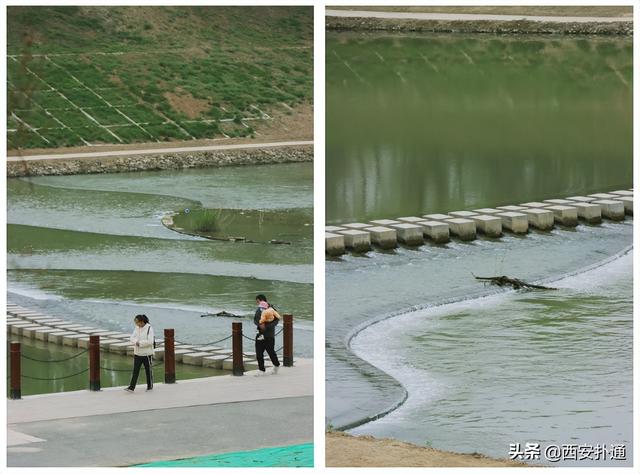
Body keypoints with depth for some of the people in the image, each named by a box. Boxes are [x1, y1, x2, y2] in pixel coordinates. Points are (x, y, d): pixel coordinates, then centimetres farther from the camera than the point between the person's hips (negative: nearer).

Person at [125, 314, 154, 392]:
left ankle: (150, 386, 23)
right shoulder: (136, 328, 5)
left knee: (148, 370, 8)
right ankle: (131, 387, -6)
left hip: (147, 353, -5)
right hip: (137, 353, 5)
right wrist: (136, 342, -19)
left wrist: (140, 343, -19)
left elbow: (150, 341, -20)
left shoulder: (149, 328, -13)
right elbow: (132, 338, 2)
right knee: (135, 371, -2)